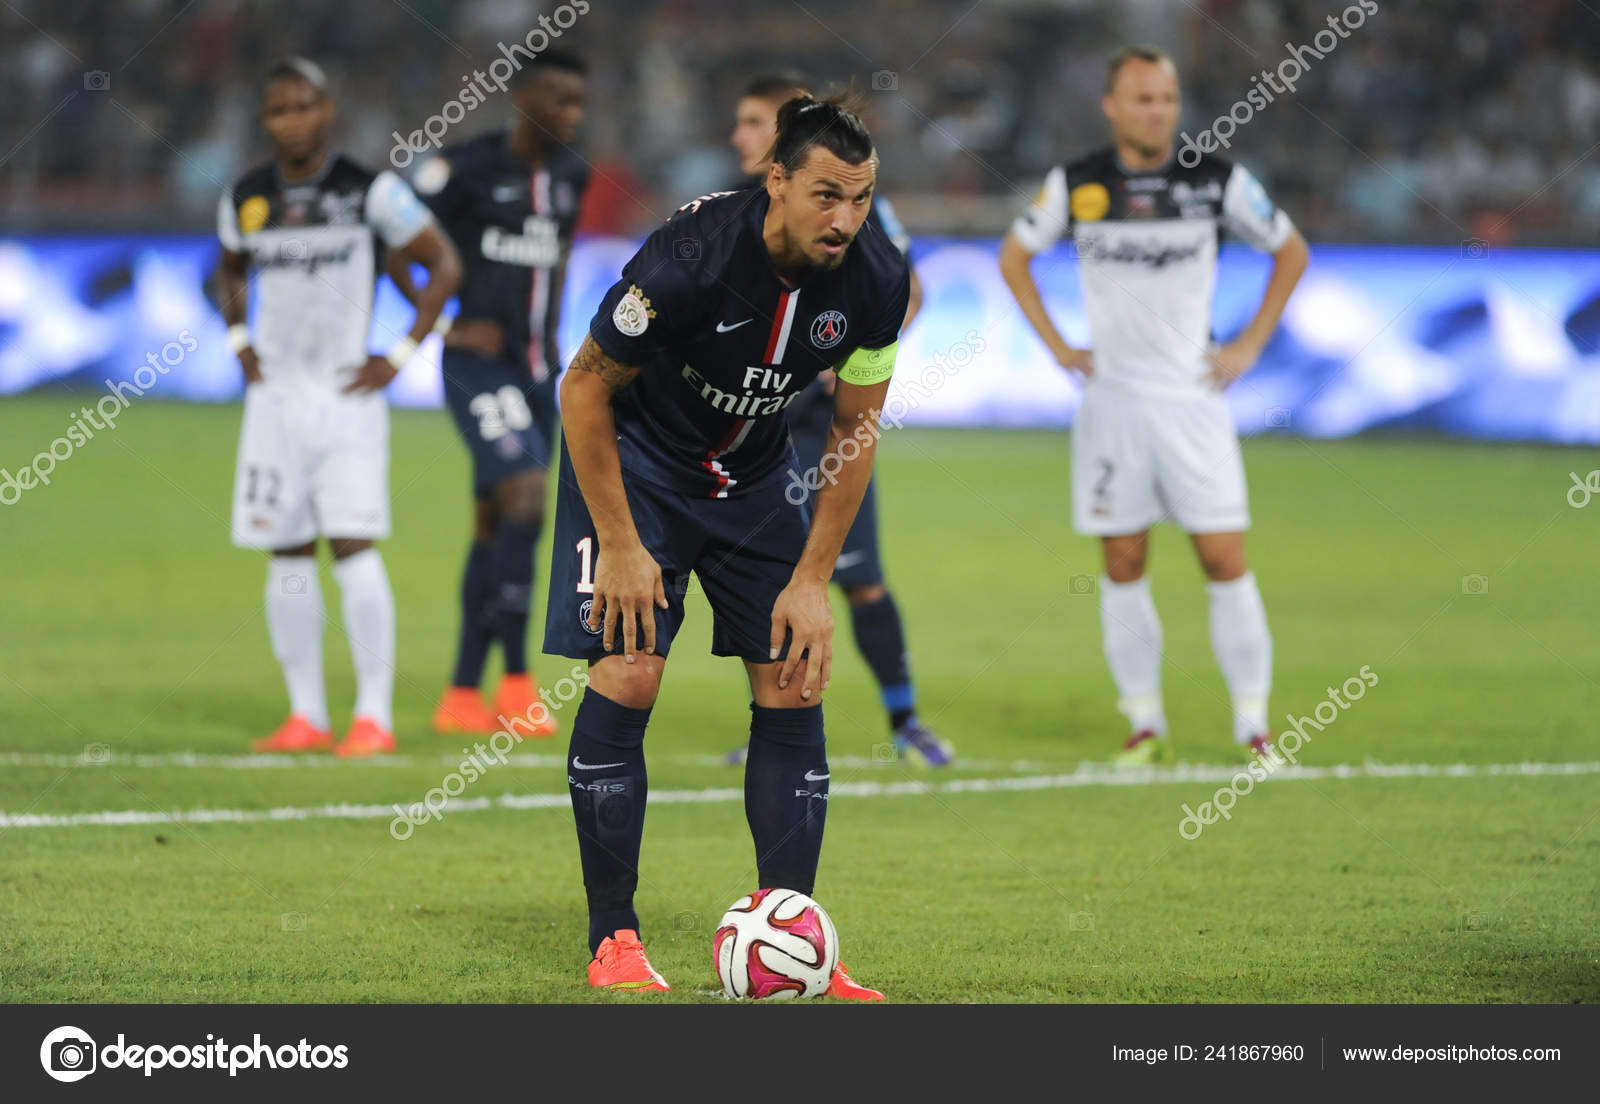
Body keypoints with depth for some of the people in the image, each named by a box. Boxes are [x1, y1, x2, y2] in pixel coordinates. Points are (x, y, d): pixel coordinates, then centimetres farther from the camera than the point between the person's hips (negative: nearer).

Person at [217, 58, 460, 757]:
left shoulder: (370, 191, -7)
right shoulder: (245, 200, 6)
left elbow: (443, 266, 0)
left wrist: (399, 357, -5)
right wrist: (239, 341, 11)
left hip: (345, 392, -4)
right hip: (275, 395, 4)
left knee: (352, 546, -12)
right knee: (287, 555, 5)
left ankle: (374, 714, -9)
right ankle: (306, 716, 11)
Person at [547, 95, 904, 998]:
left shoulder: (878, 280, -19)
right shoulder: (690, 258, -32)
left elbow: (856, 432, -5)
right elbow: (584, 389, -19)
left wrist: (813, 579, -8)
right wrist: (620, 546, -19)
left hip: (757, 474, 5)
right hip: (637, 458, -4)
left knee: (795, 686, -3)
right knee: (627, 676, -16)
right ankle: (613, 940, -6)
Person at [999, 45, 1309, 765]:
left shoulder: (1217, 180, -4)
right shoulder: (1076, 185, -1)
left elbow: (1291, 251, 10)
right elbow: (1014, 255, 15)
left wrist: (1250, 345, 4)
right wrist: (1056, 345, 7)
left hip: (1192, 395, -1)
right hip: (1112, 400, 1)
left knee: (1225, 559, -6)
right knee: (1123, 565, 3)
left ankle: (1252, 720, 1)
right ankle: (1144, 720, 13)